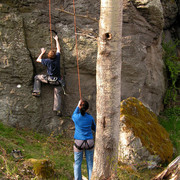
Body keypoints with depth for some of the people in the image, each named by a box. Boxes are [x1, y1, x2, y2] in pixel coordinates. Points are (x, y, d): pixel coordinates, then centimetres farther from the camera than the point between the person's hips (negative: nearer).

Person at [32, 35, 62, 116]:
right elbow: (58, 49, 13)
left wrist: (42, 53, 18)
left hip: (49, 79, -3)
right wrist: (56, 40, 25)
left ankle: (37, 91, 9)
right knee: (57, 94, 2)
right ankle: (58, 110, -9)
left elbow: (38, 60, 7)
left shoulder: (47, 61, -11)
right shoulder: (57, 58, -6)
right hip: (57, 80, 3)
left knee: (37, 77, 17)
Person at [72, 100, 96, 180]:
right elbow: (94, 128, 11)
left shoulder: (76, 117, -11)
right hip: (89, 142, 1)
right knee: (90, 163, 11)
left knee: (77, 164, 9)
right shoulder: (90, 117, -7)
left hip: (79, 143, -1)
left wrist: (78, 106, 21)